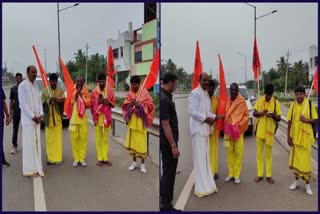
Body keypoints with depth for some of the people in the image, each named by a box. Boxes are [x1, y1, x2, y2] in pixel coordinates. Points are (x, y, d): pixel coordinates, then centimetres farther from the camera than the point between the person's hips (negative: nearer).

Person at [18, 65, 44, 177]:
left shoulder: (35, 86, 14)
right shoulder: (22, 85, -9)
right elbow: (23, 104, -13)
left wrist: (41, 115, 0)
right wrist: (33, 117, -14)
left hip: (37, 119, 7)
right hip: (28, 119, -7)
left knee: (37, 143, 9)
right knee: (29, 144, -4)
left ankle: (37, 166, 18)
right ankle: (30, 169, 2)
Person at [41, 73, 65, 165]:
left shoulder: (60, 90, 4)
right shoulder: (45, 91, 6)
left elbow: (63, 101, -7)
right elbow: (42, 102, 1)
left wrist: (58, 100, -29)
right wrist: (49, 101, -19)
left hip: (57, 117, -1)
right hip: (48, 117, 1)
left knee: (58, 138, -2)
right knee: (49, 138, 3)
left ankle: (58, 158, 3)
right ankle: (51, 158, 12)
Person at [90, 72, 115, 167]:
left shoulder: (110, 90, 0)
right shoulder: (94, 91, -2)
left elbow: (114, 103, 3)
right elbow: (92, 105, 1)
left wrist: (109, 102, -16)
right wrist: (94, 117, -8)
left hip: (107, 117, 1)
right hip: (98, 117, -1)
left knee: (105, 139, 9)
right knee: (98, 139, 4)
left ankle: (105, 158, 17)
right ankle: (100, 159, 12)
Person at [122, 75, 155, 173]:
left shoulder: (144, 92, -5)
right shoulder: (129, 93, 7)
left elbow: (150, 105, -8)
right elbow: (125, 106, 7)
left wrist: (139, 105, -21)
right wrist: (130, 105, -15)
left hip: (141, 120, -4)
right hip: (131, 119, 4)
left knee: (141, 142, -3)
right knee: (132, 141, 7)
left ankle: (142, 163, 11)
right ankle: (134, 162, 21)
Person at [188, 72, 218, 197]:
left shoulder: (206, 93, 16)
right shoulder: (195, 93, -12)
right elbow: (192, 111, -20)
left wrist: (214, 117, 3)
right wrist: (207, 119, -16)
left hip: (205, 129, 9)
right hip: (198, 129, -9)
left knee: (206, 157, 13)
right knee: (200, 158, -6)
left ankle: (206, 184, 23)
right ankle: (201, 187, 1)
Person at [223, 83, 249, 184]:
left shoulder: (242, 102, -7)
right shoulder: (227, 101, 4)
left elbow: (246, 116, -2)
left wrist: (239, 125, -10)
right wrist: (225, 128, 4)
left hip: (238, 130, -3)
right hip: (227, 130, 4)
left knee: (238, 152, 0)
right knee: (229, 152, 8)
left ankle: (237, 175, 11)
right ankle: (231, 173, 19)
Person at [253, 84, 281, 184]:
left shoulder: (276, 102, -5)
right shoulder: (259, 100, 0)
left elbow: (279, 118, -1)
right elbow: (254, 113, 5)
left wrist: (273, 115, -23)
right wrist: (261, 113, -16)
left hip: (270, 131, -2)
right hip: (260, 130, 2)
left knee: (269, 154, 7)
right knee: (259, 154, 8)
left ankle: (269, 175, 18)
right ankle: (259, 175, 17)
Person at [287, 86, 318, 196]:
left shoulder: (310, 104, -5)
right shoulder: (292, 105, 2)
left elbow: (316, 120, 0)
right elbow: (289, 122, 3)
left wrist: (307, 120, -20)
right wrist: (288, 136, 0)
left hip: (306, 137, -2)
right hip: (294, 136, 2)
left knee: (306, 160, 2)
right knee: (295, 159, 10)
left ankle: (307, 184, 17)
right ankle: (296, 180, 27)